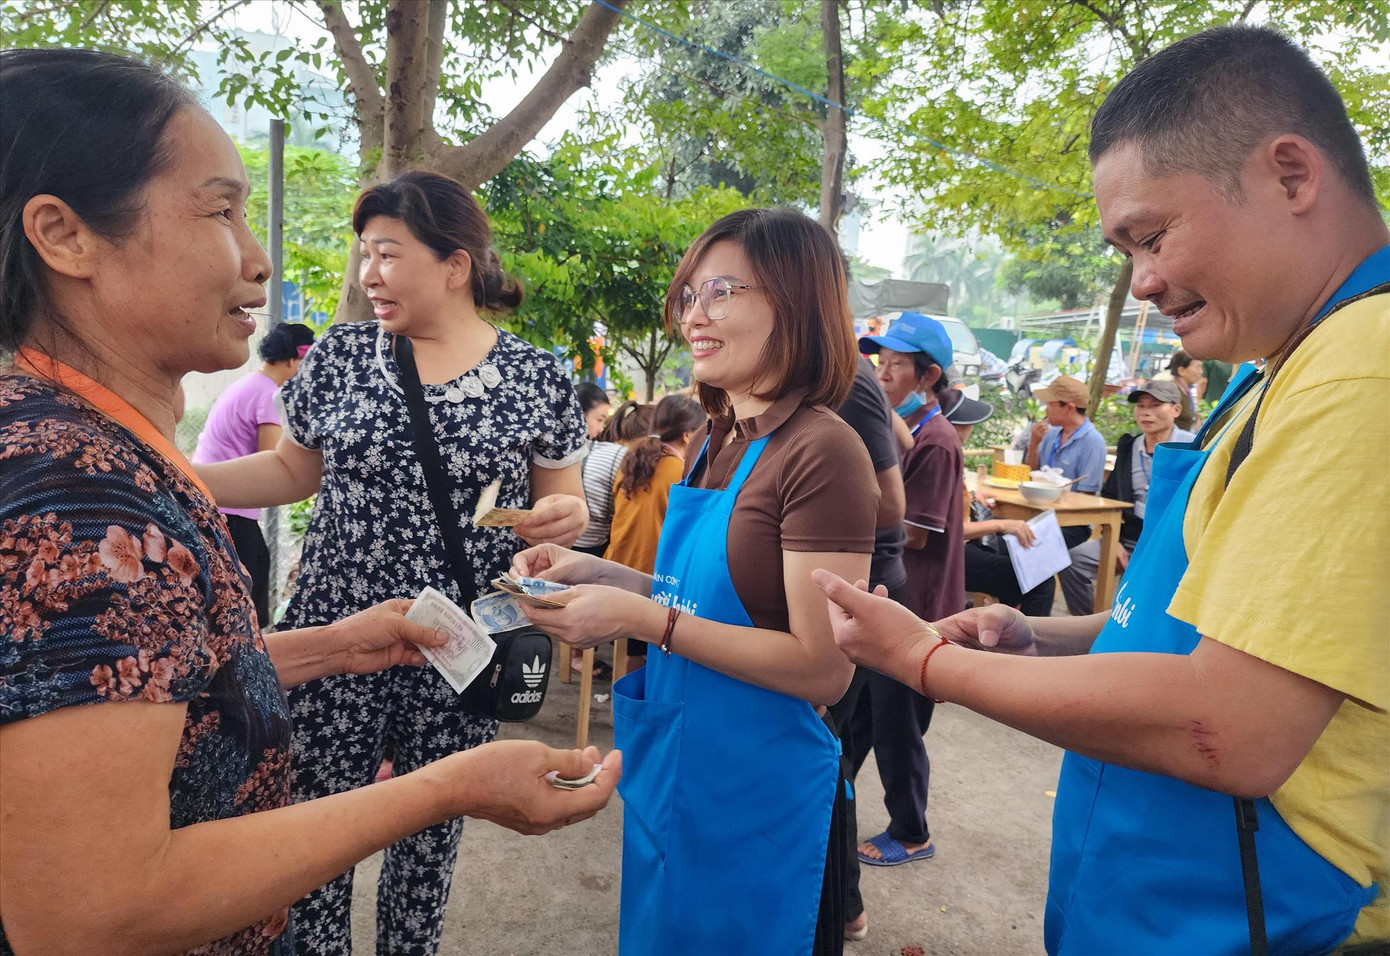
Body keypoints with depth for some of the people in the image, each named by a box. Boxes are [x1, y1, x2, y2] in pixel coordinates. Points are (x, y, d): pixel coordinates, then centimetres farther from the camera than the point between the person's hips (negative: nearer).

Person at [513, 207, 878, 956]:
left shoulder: (822, 452, -20)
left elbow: (824, 668, -22)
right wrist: (599, 575, -2)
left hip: (759, 790, -7)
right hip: (668, 769, 8)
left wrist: (640, 618, -23)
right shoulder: (714, 443, 4)